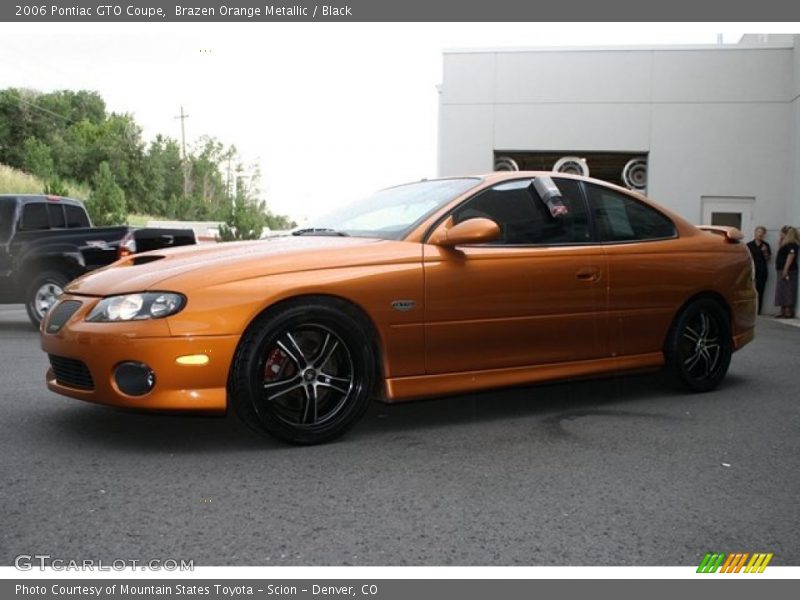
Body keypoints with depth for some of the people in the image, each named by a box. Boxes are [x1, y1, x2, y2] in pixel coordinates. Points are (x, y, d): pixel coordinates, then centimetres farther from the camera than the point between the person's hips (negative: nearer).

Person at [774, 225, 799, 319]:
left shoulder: (792, 244, -12)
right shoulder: (785, 244, 18)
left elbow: (791, 256, -20)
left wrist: (786, 270, -24)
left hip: (788, 271, -10)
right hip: (782, 270, 10)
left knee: (788, 291, -9)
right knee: (782, 291, 11)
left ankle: (789, 312, -9)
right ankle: (783, 311, 14)